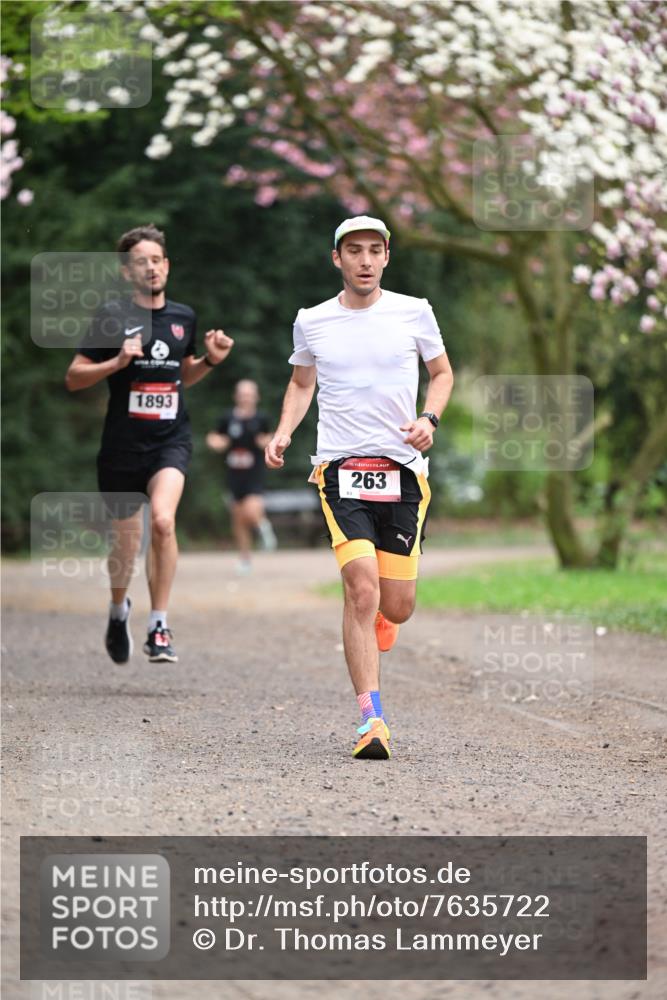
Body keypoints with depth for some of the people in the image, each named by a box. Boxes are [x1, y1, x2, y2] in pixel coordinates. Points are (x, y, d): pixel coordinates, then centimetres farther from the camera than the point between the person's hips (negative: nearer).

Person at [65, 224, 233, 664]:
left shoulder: (184, 317, 9)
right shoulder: (113, 316, -3)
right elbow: (73, 378, -3)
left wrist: (210, 360, 5)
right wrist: (118, 361, -18)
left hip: (171, 440, 1)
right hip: (122, 444, -1)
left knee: (163, 518, -26)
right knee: (127, 542, 7)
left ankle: (159, 627, -18)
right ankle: (119, 610, 40)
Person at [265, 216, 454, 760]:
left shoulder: (414, 312, 3)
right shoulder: (312, 322, 6)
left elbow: (443, 373, 16)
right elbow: (301, 383, 22)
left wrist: (429, 418, -3)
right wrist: (284, 431, 5)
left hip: (403, 469, 1)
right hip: (341, 469, -1)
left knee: (396, 607, 1)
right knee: (362, 590, -18)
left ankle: (378, 616, 41)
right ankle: (372, 719, -17)